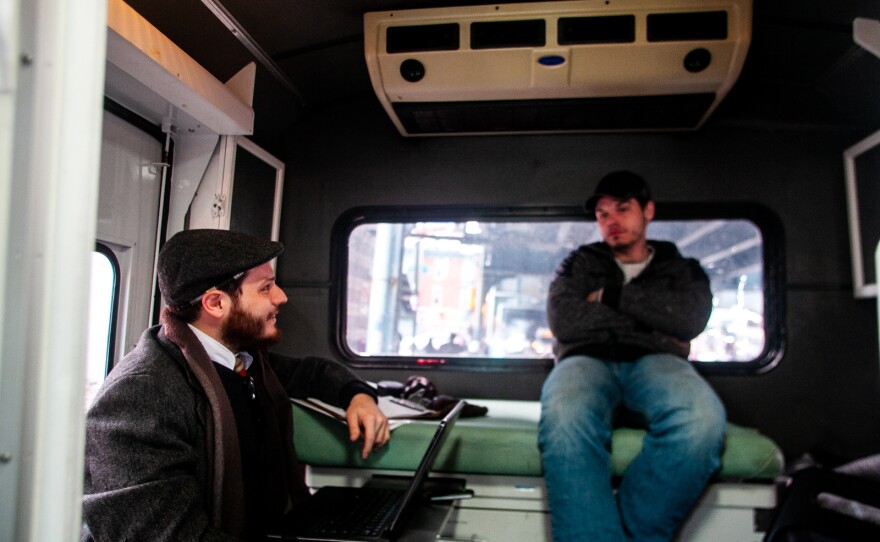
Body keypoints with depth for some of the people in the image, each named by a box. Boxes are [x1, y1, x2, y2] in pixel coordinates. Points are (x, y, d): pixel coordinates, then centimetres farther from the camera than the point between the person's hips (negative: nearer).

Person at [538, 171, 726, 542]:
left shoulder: (682, 269, 26)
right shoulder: (579, 264, 26)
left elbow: (690, 319, 2)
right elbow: (563, 321, 5)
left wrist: (612, 296, 4)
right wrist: (653, 319, 6)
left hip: (655, 361, 1)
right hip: (588, 360, 0)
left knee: (701, 418, -39)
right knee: (564, 419, -40)